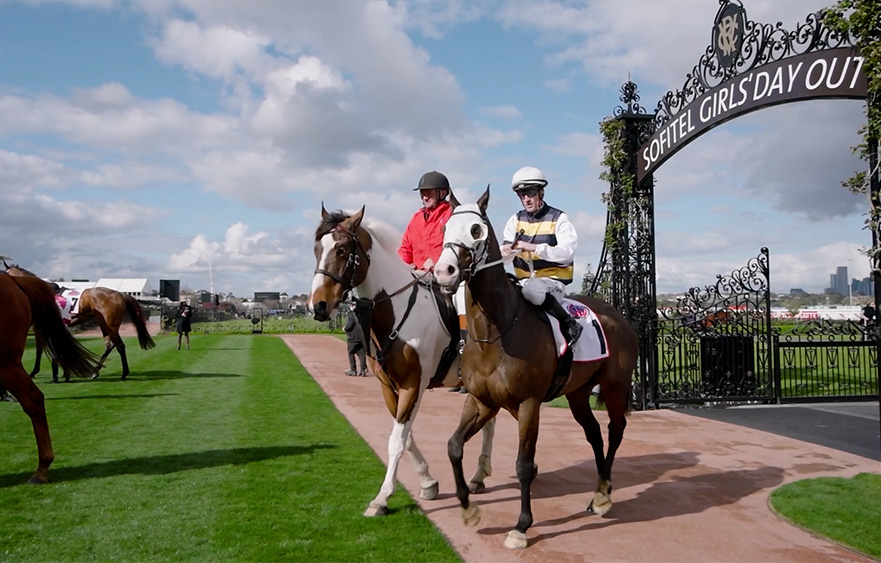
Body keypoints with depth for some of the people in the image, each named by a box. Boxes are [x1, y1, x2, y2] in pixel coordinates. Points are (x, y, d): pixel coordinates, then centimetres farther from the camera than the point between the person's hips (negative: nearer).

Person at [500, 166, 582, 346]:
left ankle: (570, 325, -19)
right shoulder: (516, 220, 11)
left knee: (531, 288, -37)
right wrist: (505, 251, -24)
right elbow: (506, 246, 2)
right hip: (524, 280, 5)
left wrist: (533, 247, -29)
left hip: (553, 280, -5)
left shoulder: (558, 219, -4)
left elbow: (567, 252, -18)